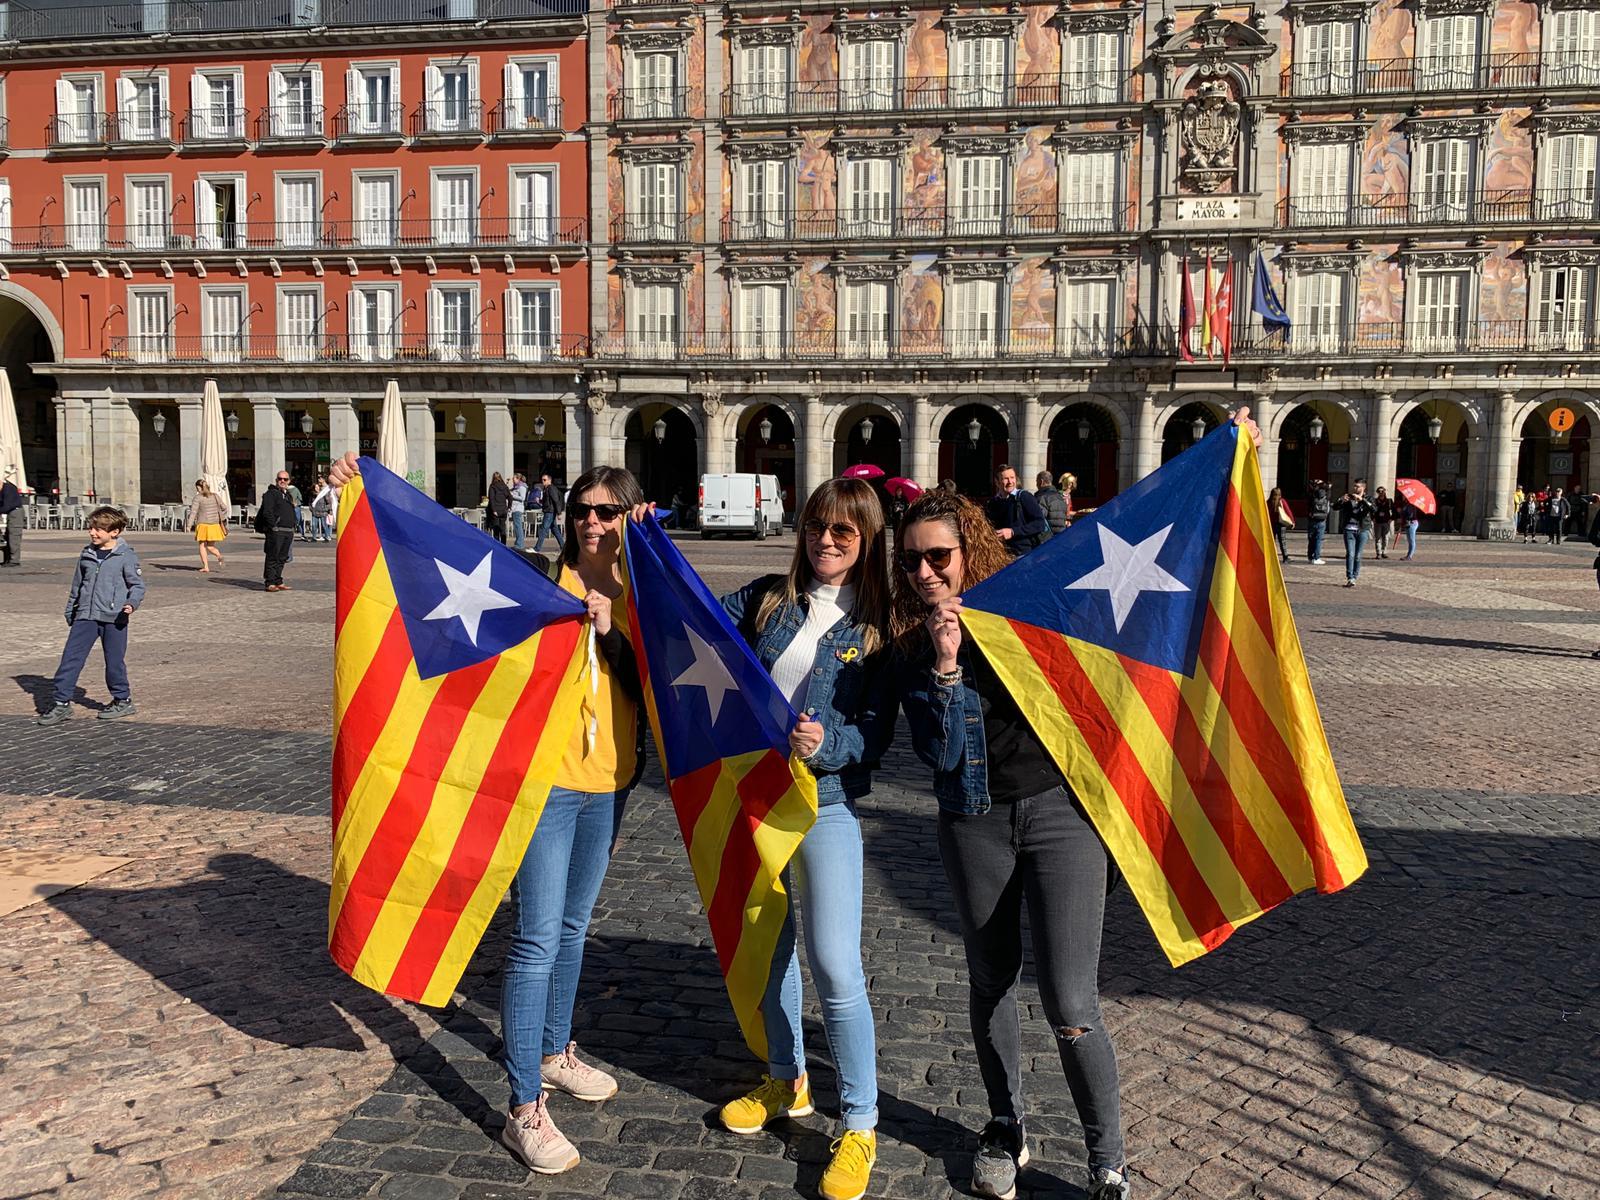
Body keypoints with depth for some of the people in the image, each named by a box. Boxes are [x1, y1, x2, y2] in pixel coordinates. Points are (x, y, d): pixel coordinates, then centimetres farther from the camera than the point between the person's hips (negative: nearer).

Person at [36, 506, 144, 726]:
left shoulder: (126, 556, -5)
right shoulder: (87, 555, 11)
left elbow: (137, 584, -3)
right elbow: (77, 585, 21)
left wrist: (132, 603, -22)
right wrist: (70, 611, 24)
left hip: (114, 618, -5)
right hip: (85, 617, 5)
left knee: (114, 661, 5)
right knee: (70, 658, -1)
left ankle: (123, 700, 22)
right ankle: (62, 703, 5)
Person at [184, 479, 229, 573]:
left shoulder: (198, 498, -6)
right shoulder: (215, 496, 7)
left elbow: (193, 511, -13)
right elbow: (225, 508, 7)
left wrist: (189, 525, -15)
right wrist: (221, 519, 17)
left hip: (203, 524, -4)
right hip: (215, 524, 4)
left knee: (202, 546, 8)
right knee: (210, 546, 13)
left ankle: (206, 567, 2)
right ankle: (219, 556, -17)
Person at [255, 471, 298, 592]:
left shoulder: (288, 495, 22)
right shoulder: (270, 494, -4)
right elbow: (267, 512, -13)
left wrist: (292, 529, 17)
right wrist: (274, 526, -17)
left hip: (288, 531, 8)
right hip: (275, 531, -8)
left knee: (282, 558, 11)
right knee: (273, 558, -6)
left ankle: (278, 582, 16)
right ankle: (270, 583, -5)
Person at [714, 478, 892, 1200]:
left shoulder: (877, 624, -3)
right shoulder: (766, 600, 5)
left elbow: (874, 732, -7)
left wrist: (828, 742, -28)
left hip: (825, 802, -4)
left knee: (835, 967, -7)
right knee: (766, 944, 17)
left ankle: (859, 1126, 11)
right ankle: (785, 1080, 39)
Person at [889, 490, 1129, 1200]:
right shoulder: (912, 644, -2)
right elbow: (938, 752, -11)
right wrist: (945, 665, -21)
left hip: (1060, 810, -2)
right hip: (975, 824, 2)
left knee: (1070, 1007, -6)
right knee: (991, 981, 16)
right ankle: (1006, 1128, 38)